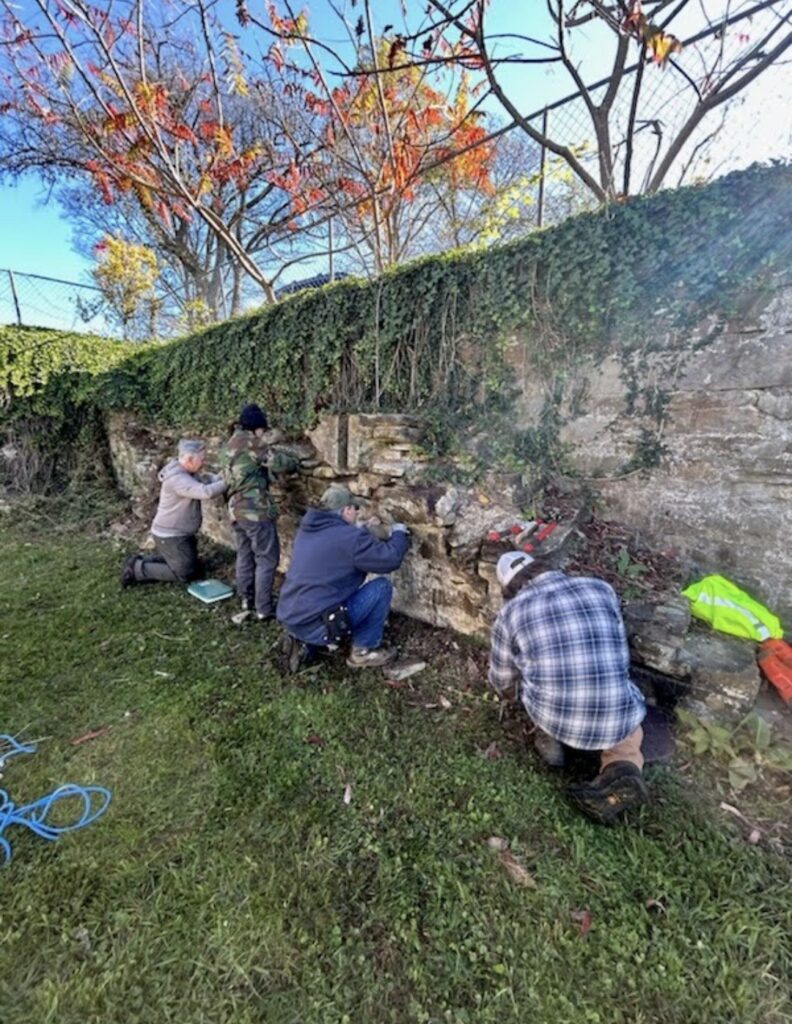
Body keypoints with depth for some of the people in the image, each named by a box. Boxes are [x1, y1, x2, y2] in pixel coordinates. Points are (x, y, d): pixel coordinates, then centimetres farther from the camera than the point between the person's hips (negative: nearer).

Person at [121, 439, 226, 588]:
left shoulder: (186, 472, 3)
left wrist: (221, 477, -19)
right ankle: (136, 569, 7)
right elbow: (206, 492, -39)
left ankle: (141, 560, 23)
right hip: (170, 536, -10)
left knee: (194, 566, 21)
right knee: (185, 574, 1)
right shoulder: (177, 479, -28)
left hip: (179, 533, 10)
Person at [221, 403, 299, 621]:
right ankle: (263, 609, 2)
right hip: (255, 510, -9)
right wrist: (293, 463, 9)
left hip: (236, 510, 9)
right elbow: (279, 462, -12)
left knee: (244, 555, 17)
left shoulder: (229, 447, 17)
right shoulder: (250, 442, -9)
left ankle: (246, 600, 27)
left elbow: (227, 479, 19)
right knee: (267, 559, -2)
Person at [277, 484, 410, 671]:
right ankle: (363, 651, 8)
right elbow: (391, 559, -10)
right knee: (382, 587, -3)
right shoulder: (350, 537, -15)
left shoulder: (305, 531, 11)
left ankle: (304, 644, 17)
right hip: (314, 625, -8)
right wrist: (399, 534, 8)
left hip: (290, 620, 8)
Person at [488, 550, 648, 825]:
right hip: (615, 717, 0)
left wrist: (508, 692, 39)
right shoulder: (601, 589, 4)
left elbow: (503, 681, 15)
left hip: (554, 717, 0)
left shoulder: (511, 612, 0)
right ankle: (622, 772, 4)